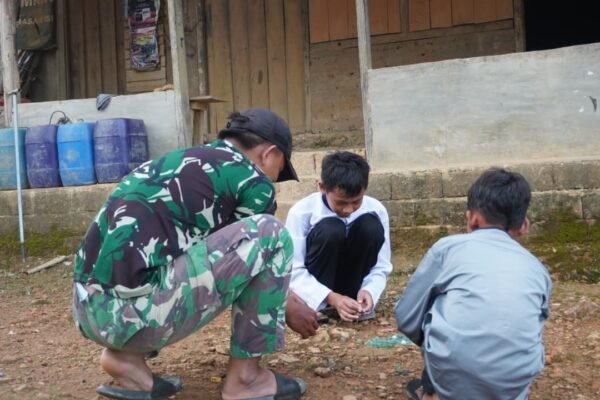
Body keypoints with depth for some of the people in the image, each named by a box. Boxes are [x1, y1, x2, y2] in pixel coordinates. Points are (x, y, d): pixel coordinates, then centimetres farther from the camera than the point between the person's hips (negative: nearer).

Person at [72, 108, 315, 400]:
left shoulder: (184, 162, 25)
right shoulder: (251, 180, 2)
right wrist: (292, 308, 36)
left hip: (89, 309, 9)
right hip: (132, 309, -9)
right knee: (270, 234, -3)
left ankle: (126, 357, 15)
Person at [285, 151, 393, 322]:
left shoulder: (376, 210, -14)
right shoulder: (302, 211, -21)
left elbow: (381, 267, -9)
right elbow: (293, 271, -22)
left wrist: (368, 290, -30)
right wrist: (331, 297, -33)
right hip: (313, 289, -3)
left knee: (371, 225, -23)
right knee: (330, 229, -31)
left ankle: (352, 299, -10)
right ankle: (316, 307, -18)